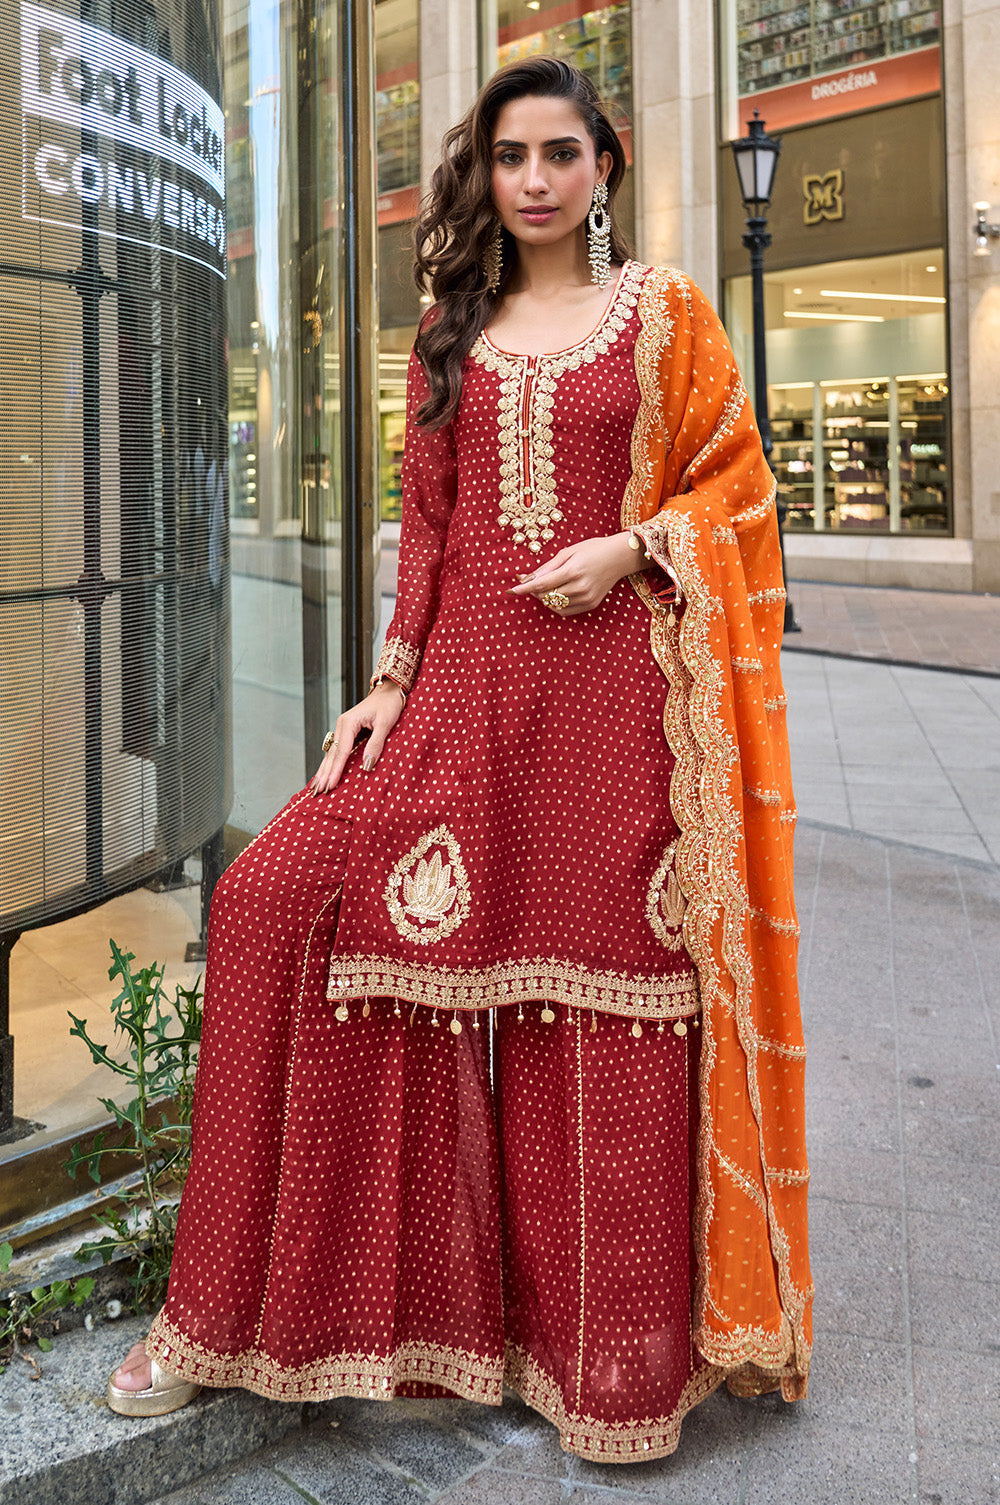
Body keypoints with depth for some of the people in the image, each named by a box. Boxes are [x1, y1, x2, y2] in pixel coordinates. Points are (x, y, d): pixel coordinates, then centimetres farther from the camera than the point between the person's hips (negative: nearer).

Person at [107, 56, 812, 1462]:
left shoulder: (666, 315, 8)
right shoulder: (451, 335, 17)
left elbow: (735, 488, 7)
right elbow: (425, 531, 14)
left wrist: (628, 551, -10)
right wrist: (390, 684, 5)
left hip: (613, 683, -3)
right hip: (468, 680, 3)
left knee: (600, 976, -1)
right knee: (285, 895, -11)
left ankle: (614, 1353, 19)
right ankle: (241, 1313, 5)